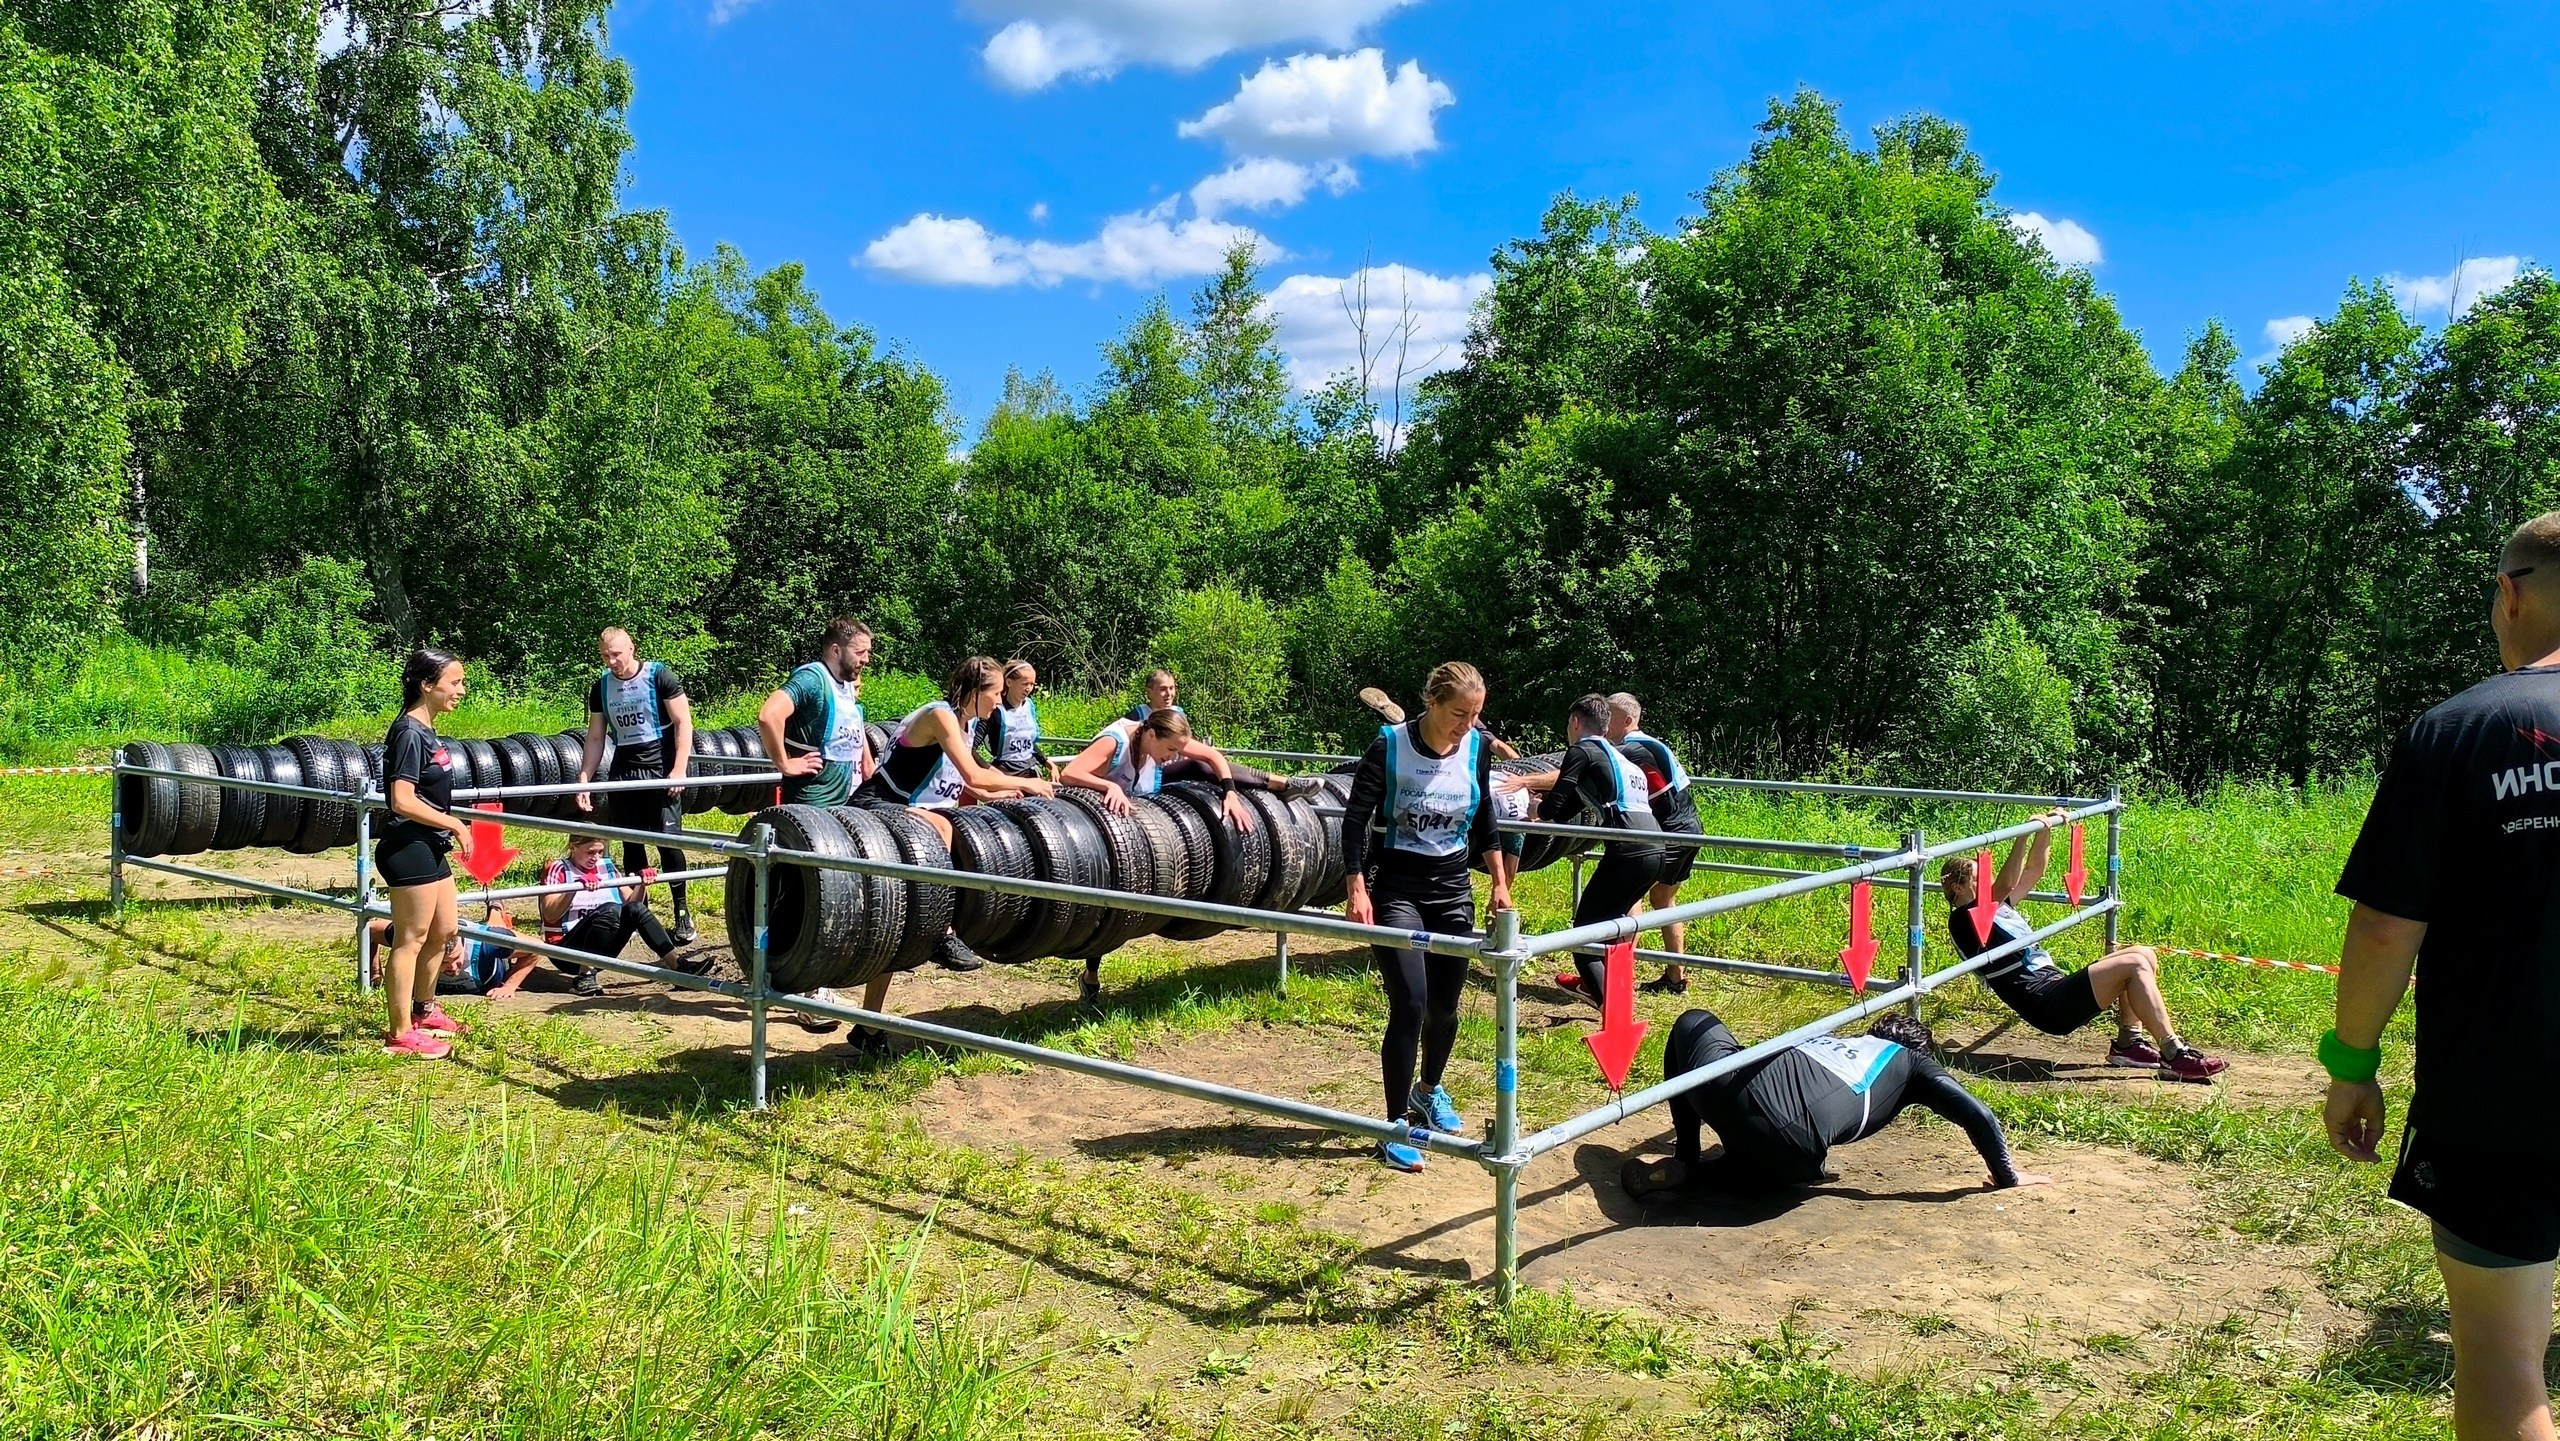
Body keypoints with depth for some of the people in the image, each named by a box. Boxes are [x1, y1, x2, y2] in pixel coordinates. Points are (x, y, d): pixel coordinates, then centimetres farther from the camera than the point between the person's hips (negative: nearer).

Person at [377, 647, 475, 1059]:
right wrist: (455, 824, -16)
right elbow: (403, 800, -24)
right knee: (411, 940, -3)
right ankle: (400, 1035, 6)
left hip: (429, 847, 10)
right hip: (408, 848, -10)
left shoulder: (425, 731, 11)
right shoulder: (409, 733, -17)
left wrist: (450, 829, 17)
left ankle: (423, 1011, 37)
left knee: (443, 930, 19)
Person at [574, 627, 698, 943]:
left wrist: (679, 769, -15)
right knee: (631, 844, 7)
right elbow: (595, 739, 13)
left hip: (661, 770, -5)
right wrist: (583, 779, 4)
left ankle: (681, 911, 3)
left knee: (668, 841, -8)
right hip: (623, 772, 5)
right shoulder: (601, 687, 9)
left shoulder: (659, 676, -6)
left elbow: (683, 722, -7)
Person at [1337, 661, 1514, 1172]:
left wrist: (1500, 882, 11)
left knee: (1445, 1006, 12)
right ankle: (1396, 1126, 0)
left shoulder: (1477, 747, -2)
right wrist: (1356, 890, -18)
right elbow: (1356, 819, -12)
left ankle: (1429, 1090, 40)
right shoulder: (1390, 745, -15)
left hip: (1453, 887, 4)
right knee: (1409, 1006, -12)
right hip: (1397, 887, -4)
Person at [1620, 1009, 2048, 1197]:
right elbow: (1977, 1114, 19)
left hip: (1734, 1083, 3)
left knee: (1694, 1022, 33)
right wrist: (2008, 1177, 34)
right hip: (1791, 1147, -3)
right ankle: (1684, 1175, 7)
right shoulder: (1913, 1061, 30)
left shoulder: (1830, 1039, 39)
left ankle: (1685, 1158, 29)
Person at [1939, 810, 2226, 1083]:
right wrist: (2023, 837, -31)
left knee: (2144, 956, 9)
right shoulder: (1963, 920, -7)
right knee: (2135, 965, -17)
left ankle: (2127, 1044, 8)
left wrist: (2045, 832, 16)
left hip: (2058, 986, 10)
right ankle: (2173, 1055, -15)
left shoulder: (1996, 908, 22)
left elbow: (2034, 871, 28)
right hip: (2048, 1005, -10)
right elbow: (2004, 885, -24)